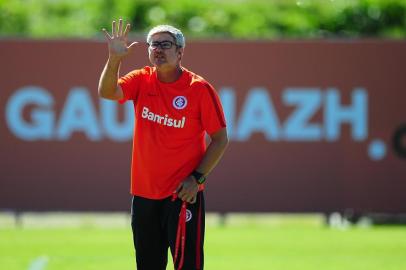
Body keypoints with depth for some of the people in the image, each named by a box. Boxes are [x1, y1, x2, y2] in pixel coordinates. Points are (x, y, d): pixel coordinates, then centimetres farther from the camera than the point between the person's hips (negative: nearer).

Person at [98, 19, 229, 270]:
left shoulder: (200, 88, -7)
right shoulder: (142, 80, 5)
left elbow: (220, 139, -4)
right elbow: (107, 92, -13)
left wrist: (197, 178, -13)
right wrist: (115, 59, -28)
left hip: (183, 193, -5)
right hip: (144, 193, 5)